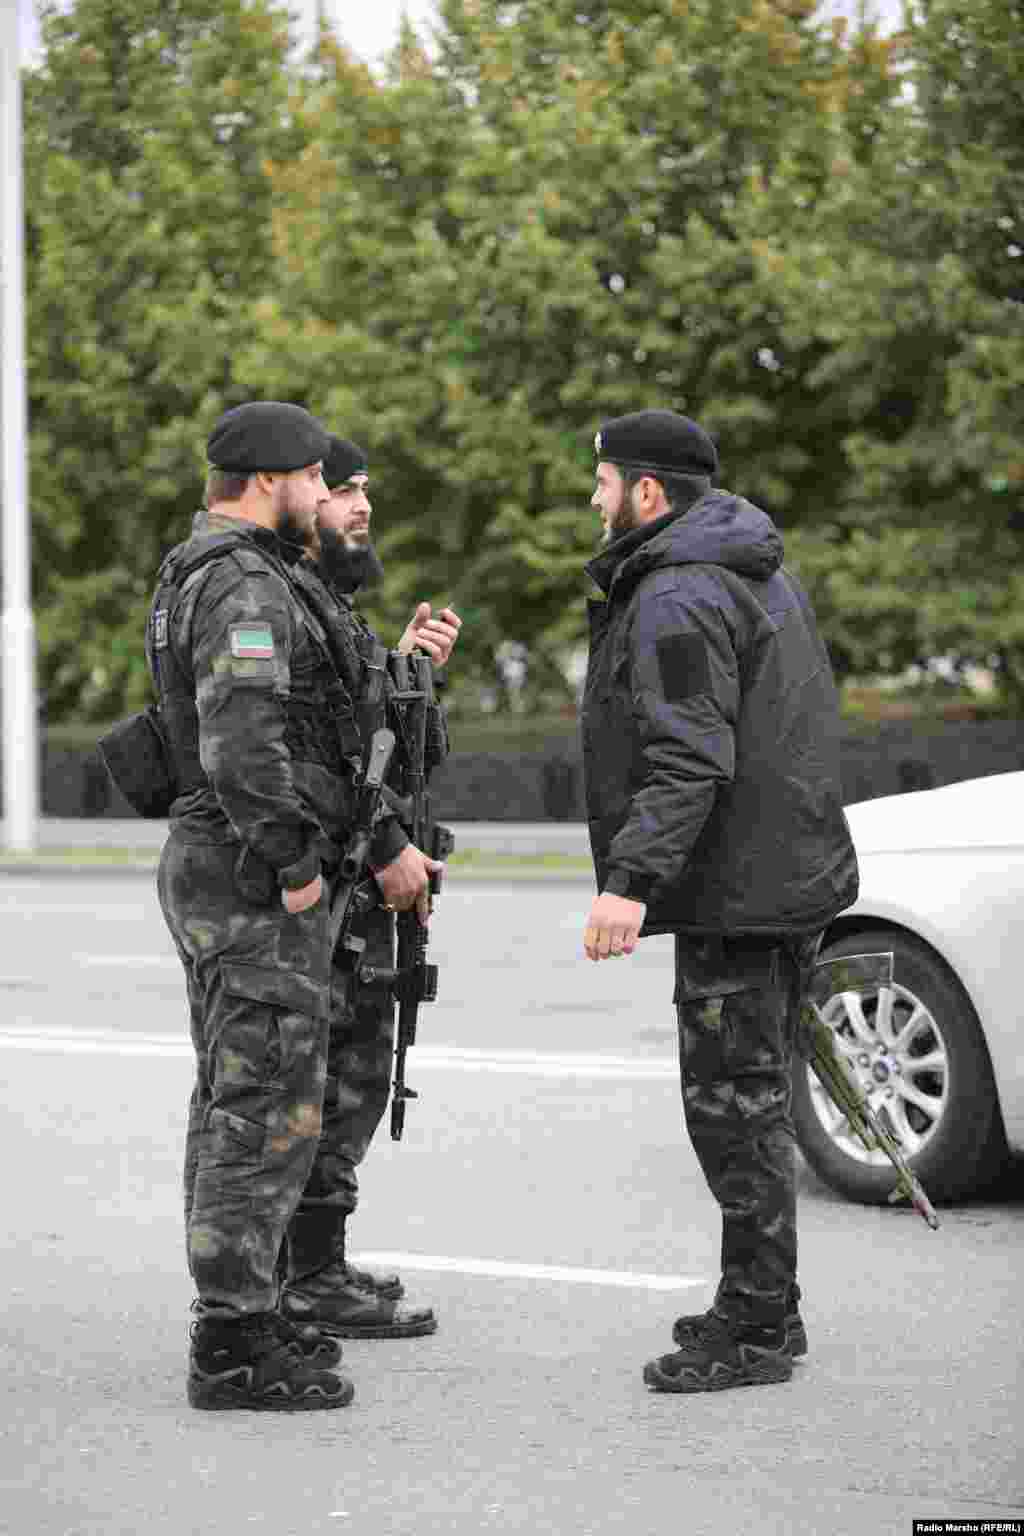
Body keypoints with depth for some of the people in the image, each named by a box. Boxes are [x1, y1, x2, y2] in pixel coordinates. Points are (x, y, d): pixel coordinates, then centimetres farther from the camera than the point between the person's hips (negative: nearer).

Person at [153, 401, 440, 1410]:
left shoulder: (201, 578, 18)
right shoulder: (245, 587, -16)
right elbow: (243, 750, -28)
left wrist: (385, 845, 19)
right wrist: (295, 869, -18)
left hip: (209, 873, 11)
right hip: (254, 884, -11)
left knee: (234, 1103, 14)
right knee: (267, 1110, -8)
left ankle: (237, 1320, 21)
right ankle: (235, 1352, -6)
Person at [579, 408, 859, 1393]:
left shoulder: (678, 600, -17)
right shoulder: (756, 573, 17)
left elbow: (688, 762, -26)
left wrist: (630, 881, -32)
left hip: (734, 891, -11)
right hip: (784, 873, 11)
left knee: (734, 1100, -6)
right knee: (749, 1092, 17)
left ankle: (755, 1329, -2)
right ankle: (762, 1306, 25)